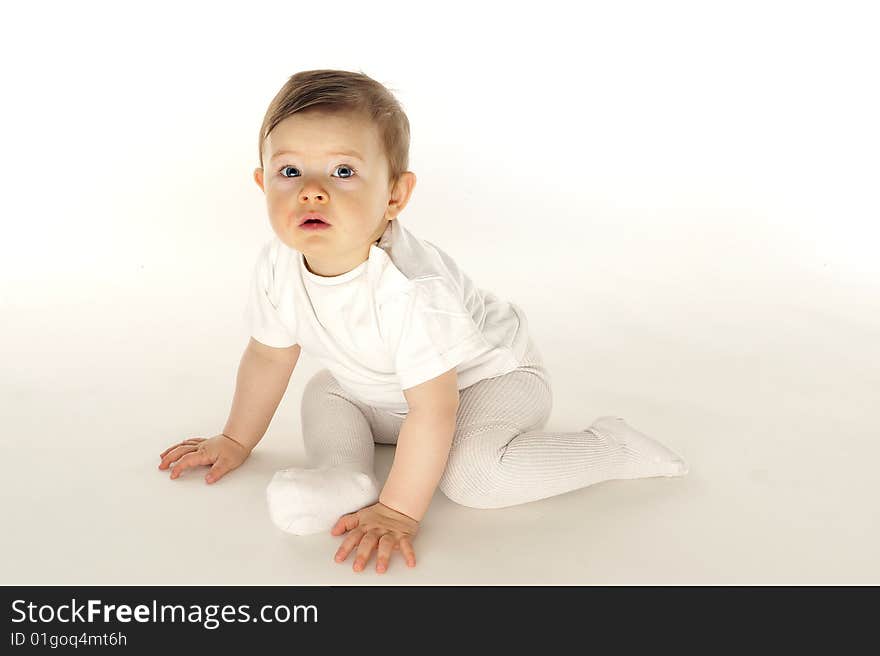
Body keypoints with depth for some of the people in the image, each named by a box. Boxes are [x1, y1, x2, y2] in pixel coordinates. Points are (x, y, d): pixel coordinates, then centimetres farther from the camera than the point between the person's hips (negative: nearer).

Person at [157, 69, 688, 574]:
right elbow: (269, 356, 0)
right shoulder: (279, 265, -18)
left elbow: (434, 410, -34)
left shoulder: (409, 288, -41)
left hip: (490, 376, -7)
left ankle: (610, 445, -9)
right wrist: (236, 441, 12)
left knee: (472, 474, -28)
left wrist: (399, 512, -28)